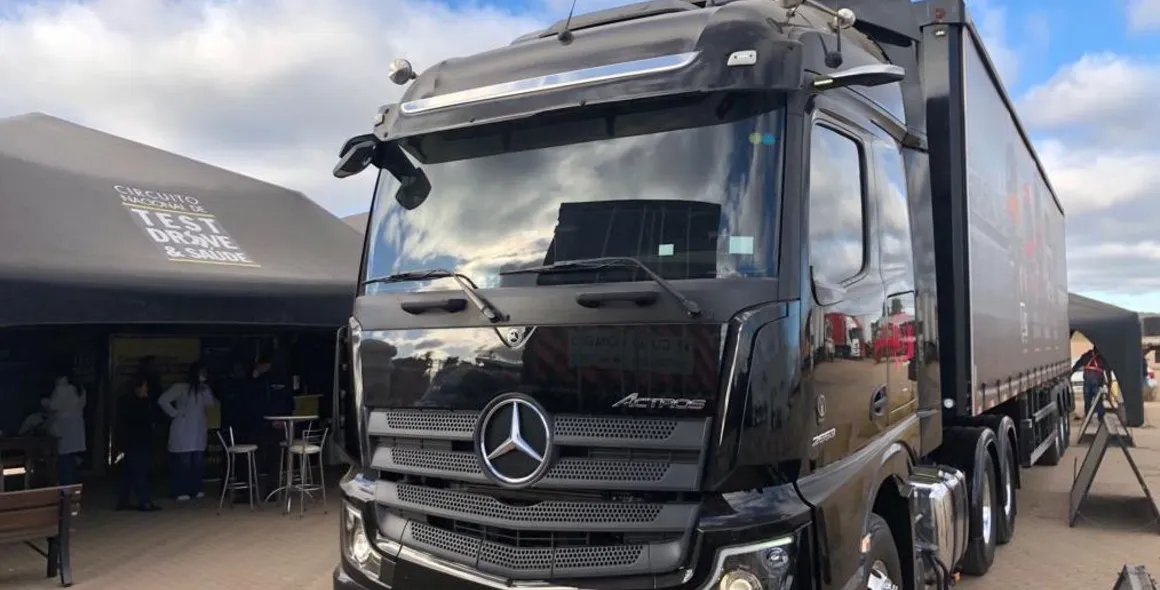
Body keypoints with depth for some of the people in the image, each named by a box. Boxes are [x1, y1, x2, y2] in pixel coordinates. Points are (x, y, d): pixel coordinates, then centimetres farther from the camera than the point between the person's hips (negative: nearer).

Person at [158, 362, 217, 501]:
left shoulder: (203, 389, 16)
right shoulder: (181, 387, -4)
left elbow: (210, 404, 4)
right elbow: (163, 400, -12)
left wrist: (206, 390, -5)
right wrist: (175, 413, -10)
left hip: (198, 431, 6)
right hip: (183, 431, -6)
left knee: (198, 462, 4)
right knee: (183, 462, -6)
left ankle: (195, 489, 13)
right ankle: (181, 492, -1)